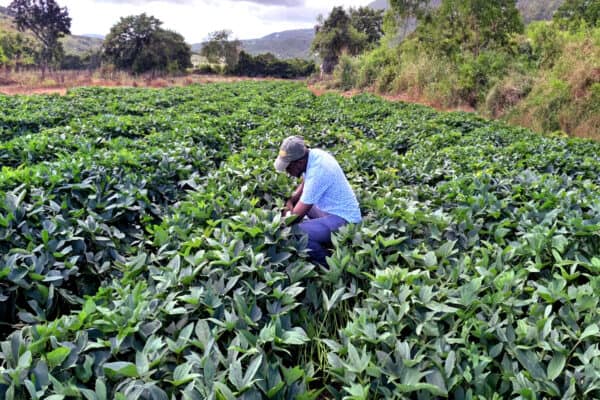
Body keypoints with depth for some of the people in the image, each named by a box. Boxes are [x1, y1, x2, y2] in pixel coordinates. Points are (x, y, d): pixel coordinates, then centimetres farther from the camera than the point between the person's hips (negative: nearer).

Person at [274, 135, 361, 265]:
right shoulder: (312, 154, -4)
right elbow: (304, 184, 17)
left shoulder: (317, 171, -29)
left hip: (342, 219, -10)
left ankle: (327, 263, -1)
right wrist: (290, 201, 2)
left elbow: (299, 214, -22)